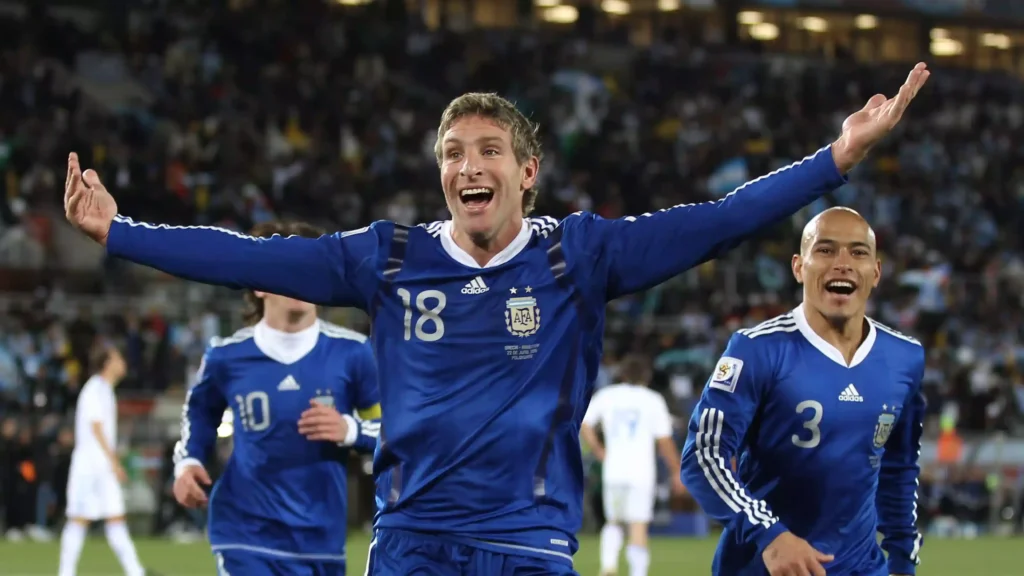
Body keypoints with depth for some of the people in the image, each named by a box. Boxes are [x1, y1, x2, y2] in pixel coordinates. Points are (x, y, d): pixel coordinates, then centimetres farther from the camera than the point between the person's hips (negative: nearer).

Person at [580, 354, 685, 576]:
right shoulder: (653, 400, 1)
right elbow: (665, 441, -1)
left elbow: (583, 425, 3)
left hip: (613, 472, 2)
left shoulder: (606, 396, 7)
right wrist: (676, 472, 8)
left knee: (613, 522, 18)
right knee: (638, 528, -4)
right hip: (642, 473, -2)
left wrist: (598, 450, 15)